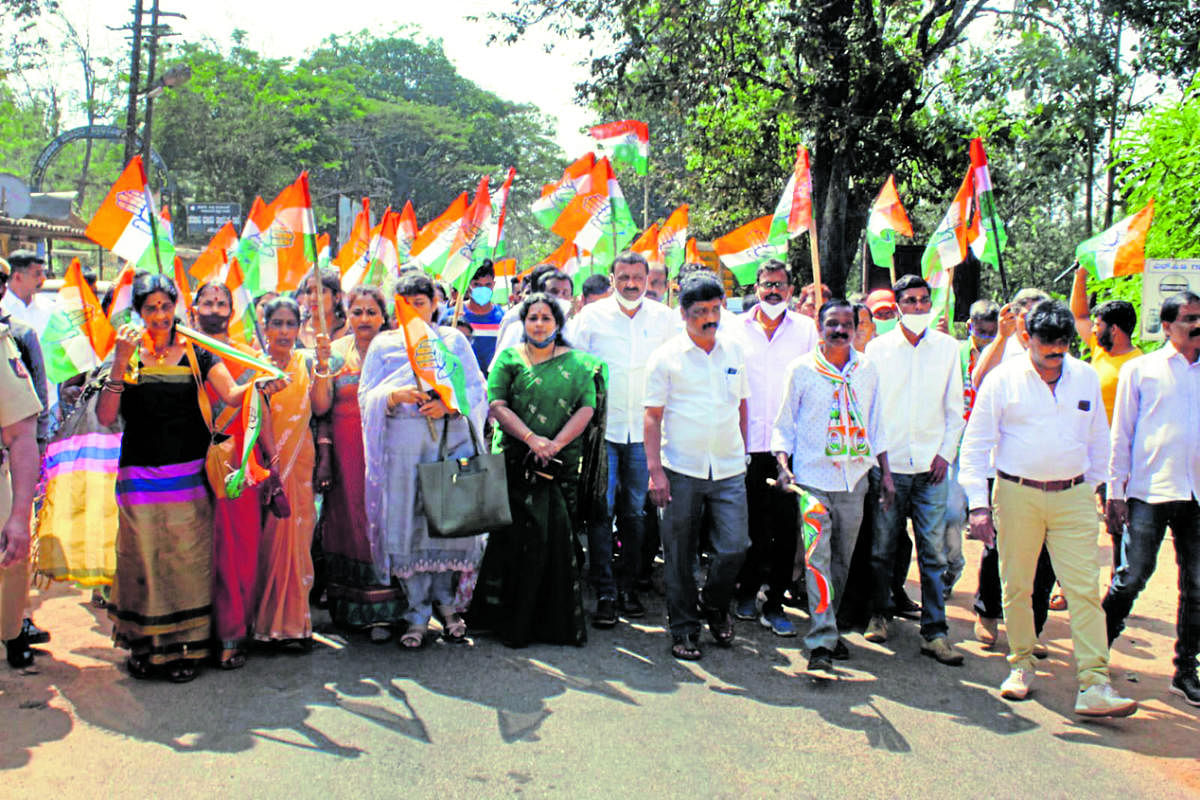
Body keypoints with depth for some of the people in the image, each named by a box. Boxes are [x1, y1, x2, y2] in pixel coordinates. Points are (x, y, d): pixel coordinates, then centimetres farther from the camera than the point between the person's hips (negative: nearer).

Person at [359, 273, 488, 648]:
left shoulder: (454, 340, 11)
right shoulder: (383, 344, 12)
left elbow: (477, 391, 5)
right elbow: (366, 396, 5)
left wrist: (448, 404, -13)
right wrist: (395, 395, -14)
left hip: (451, 438, 0)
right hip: (402, 444, 0)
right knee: (407, 522, -2)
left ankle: (446, 600, 19)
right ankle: (417, 614, 7)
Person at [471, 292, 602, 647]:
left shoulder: (577, 363, 10)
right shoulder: (509, 358, 8)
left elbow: (586, 409, 1)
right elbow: (497, 406, -3)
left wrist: (555, 444, -13)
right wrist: (531, 438, -16)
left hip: (562, 466, 1)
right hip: (517, 464, -1)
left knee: (558, 535, -1)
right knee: (520, 535, -3)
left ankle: (558, 621, 11)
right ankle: (514, 622, 9)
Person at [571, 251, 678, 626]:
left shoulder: (664, 318, 5)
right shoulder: (591, 316, 1)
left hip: (643, 432, 2)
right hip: (601, 429, -2)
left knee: (635, 512, 9)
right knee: (601, 511, -5)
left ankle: (628, 586, 22)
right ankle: (605, 593, 3)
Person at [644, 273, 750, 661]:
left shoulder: (734, 350, 9)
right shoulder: (666, 356, -3)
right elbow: (653, 415, -4)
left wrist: (744, 452, 16)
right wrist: (655, 469, -10)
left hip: (729, 469, 3)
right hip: (681, 469, -3)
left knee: (734, 547, -2)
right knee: (680, 555, 5)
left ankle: (714, 606, 26)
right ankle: (683, 628, 20)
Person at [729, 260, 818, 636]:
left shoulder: (805, 328, 8)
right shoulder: (737, 328, 9)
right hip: (747, 443, 0)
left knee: (785, 526, -1)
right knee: (749, 523, 8)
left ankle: (774, 603, 8)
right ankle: (747, 591, 25)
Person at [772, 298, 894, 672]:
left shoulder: (867, 370, 9)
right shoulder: (801, 369, 1)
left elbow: (876, 424, 16)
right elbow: (783, 424, 4)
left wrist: (886, 473, 13)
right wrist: (783, 465, -10)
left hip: (854, 476, 4)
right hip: (811, 476, -3)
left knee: (842, 559, 10)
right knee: (817, 557, -12)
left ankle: (828, 629, 24)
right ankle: (821, 642, -14)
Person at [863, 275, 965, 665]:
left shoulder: (947, 348, 7)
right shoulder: (878, 348, 4)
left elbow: (955, 407, 10)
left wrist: (946, 452, 0)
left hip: (930, 465, 1)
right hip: (887, 463, 0)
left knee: (933, 552, -1)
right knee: (882, 547, 7)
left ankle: (934, 632, 5)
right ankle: (879, 614, 26)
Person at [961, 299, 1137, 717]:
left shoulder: (1086, 378, 7)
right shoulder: (1003, 379, -2)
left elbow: (1099, 442, 19)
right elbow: (976, 444, -1)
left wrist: (1092, 489, 16)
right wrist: (979, 504, -6)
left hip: (1073, 497, 2)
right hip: (1017, 494, -2)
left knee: (1085, 588, -5)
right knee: (1016, 585, 7)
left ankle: (1094, 686, -4)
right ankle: (1022, 665, 25)